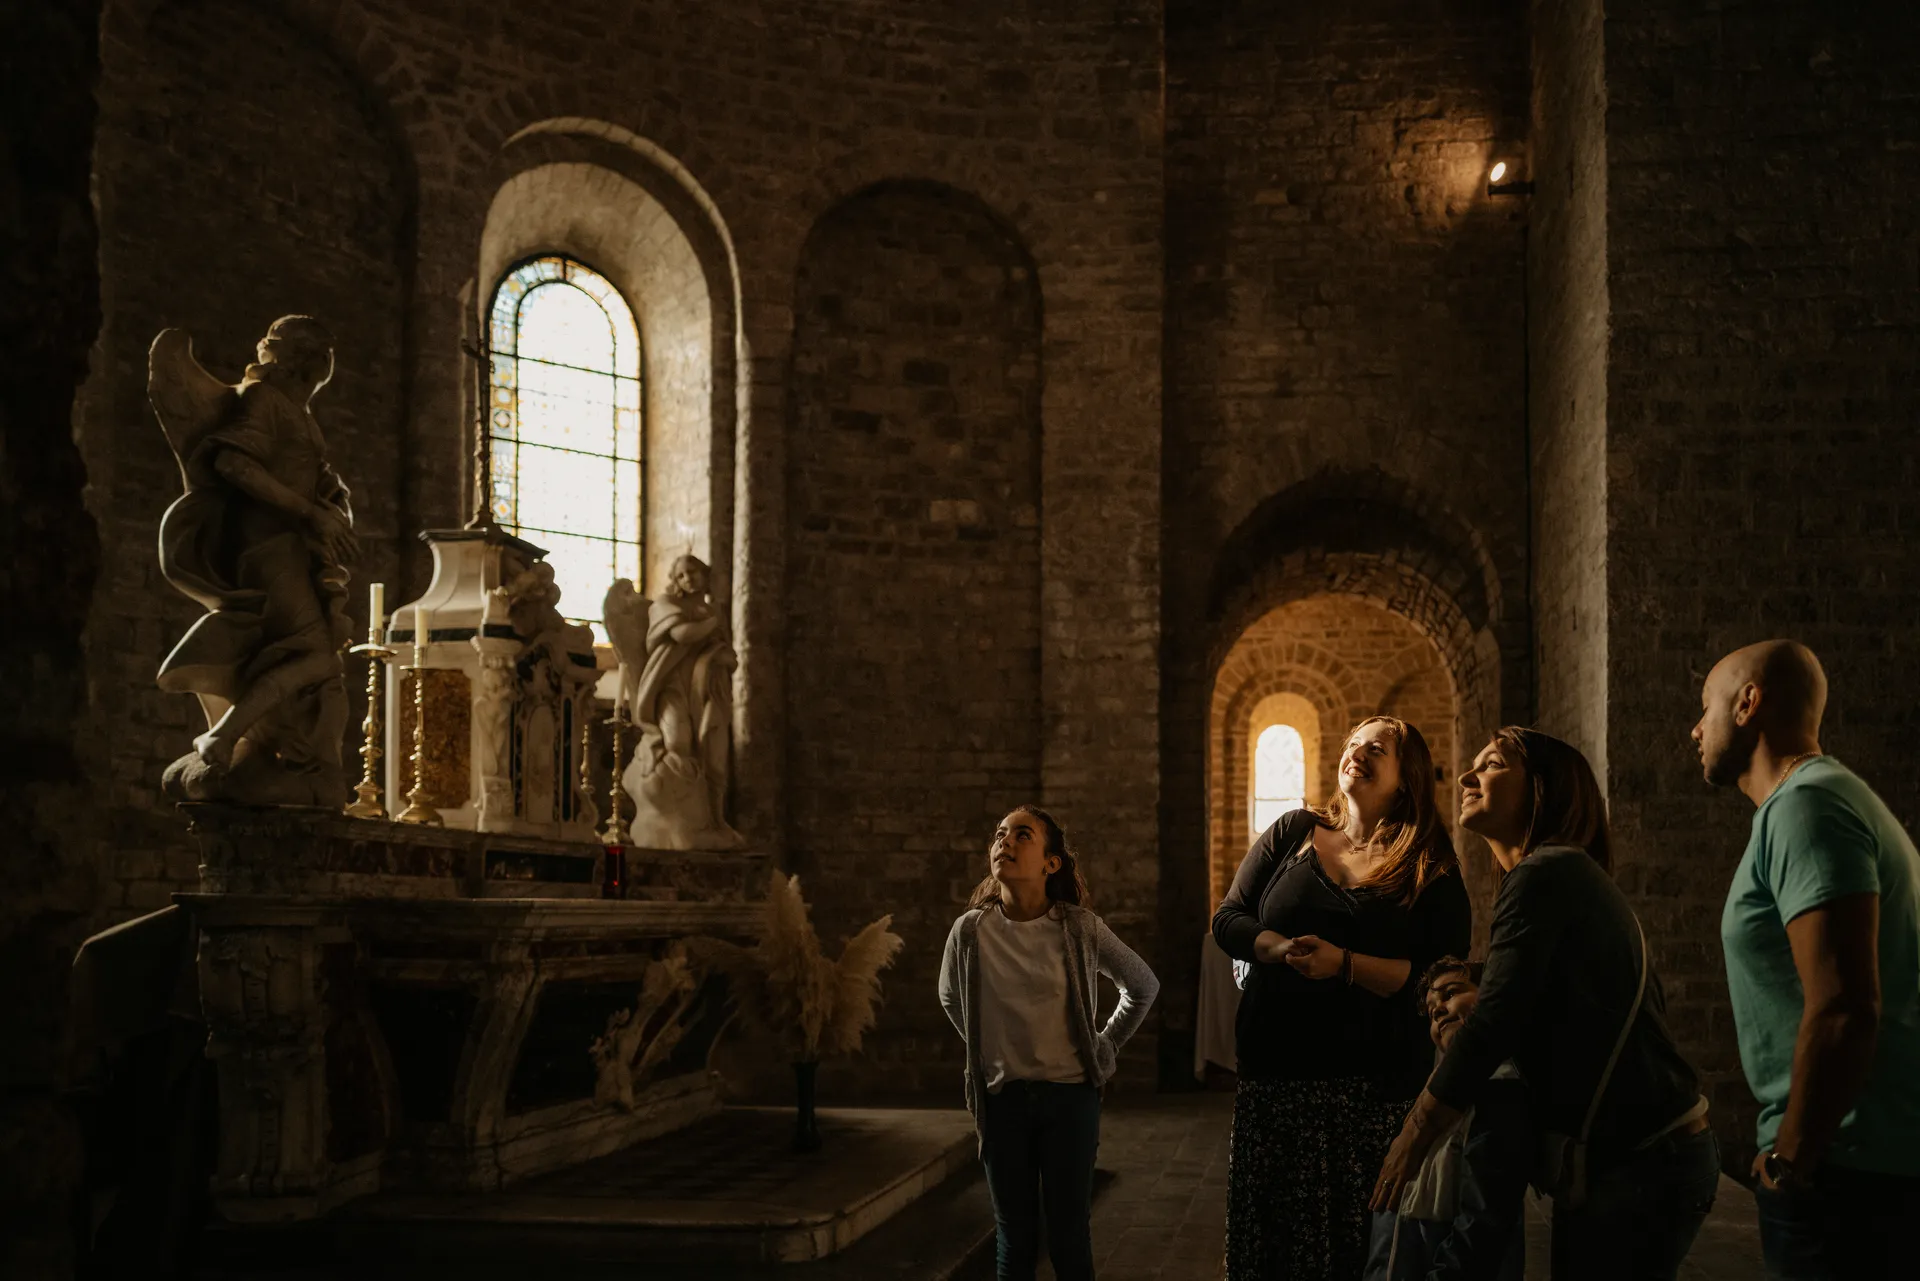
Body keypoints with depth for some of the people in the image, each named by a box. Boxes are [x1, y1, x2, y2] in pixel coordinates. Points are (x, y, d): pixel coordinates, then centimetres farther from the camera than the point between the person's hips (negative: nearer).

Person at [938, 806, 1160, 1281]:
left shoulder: (1080, 929, -9)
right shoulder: (971, 930, -6)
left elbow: (1143, 987, 7)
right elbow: (951, 999, 16)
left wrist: (1104, 1049, 8)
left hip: (1070, 1095, -1)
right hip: (1002, 1098, 1)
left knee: (1070, 1234, 4)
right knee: (1015, 1237, 9)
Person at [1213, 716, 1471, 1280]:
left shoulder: (1430, 868, 2)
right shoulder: (1293, 833, 12)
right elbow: (1228, 920, 9)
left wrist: (1345, 965, -18)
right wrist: (1281, 949, -12)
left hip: (1376, 1084, -2)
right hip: (1275, 1072, 3)